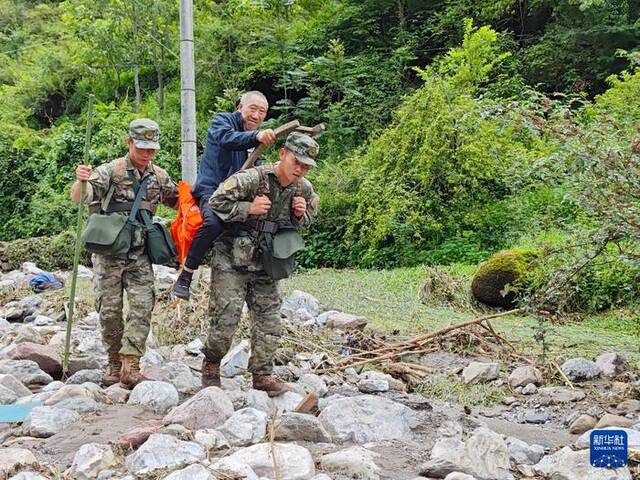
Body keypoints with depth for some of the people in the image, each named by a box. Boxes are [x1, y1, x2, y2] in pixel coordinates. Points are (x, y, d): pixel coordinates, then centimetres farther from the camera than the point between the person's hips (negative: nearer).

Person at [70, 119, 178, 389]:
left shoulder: (159, 177, 6)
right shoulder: (111, 171, -8)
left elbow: (178, 202, 23)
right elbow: (78, 199, -19)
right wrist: (80, 181, -41)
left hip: (139, 254, 3)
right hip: (108, 252, -3)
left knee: (142, 305, -10)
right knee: (109, 309, 2)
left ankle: (130, 365, -11)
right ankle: (114, 364, 15)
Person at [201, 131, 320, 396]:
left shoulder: (304, 189, -2)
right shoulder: (252, 178, -21)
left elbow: (308, 218, 16)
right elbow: (216, 202, -21)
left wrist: (301, 215, -6)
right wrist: (249, 208, -26)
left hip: (264, 264, 6)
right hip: (231, 260, -6)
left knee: (269, 319, 4)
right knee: (226, 317, -6)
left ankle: (262, 374, 15)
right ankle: (210, 367, 16)